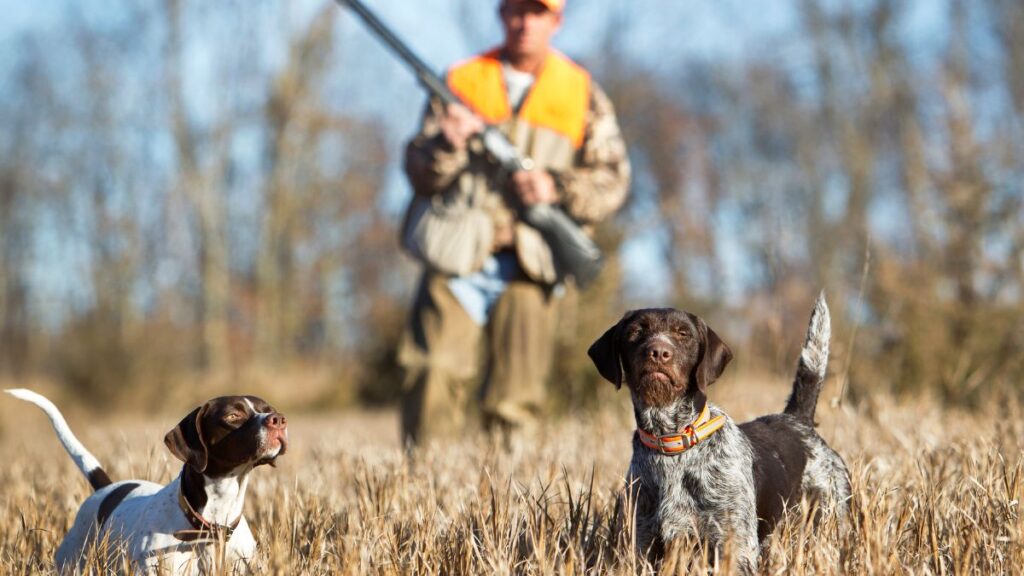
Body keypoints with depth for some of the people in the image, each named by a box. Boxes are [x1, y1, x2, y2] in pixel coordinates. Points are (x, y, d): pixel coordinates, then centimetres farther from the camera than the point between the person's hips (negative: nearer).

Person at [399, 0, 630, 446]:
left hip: (529, 263, 0)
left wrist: (557, 188, -10)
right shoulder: (461, 82, 12)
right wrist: (447, 145, -12)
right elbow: (420, 176, 9)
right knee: (433, 377, -14)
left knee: (515, 405, -1)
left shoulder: (583, 94, 12)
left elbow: (612, 181, 8)